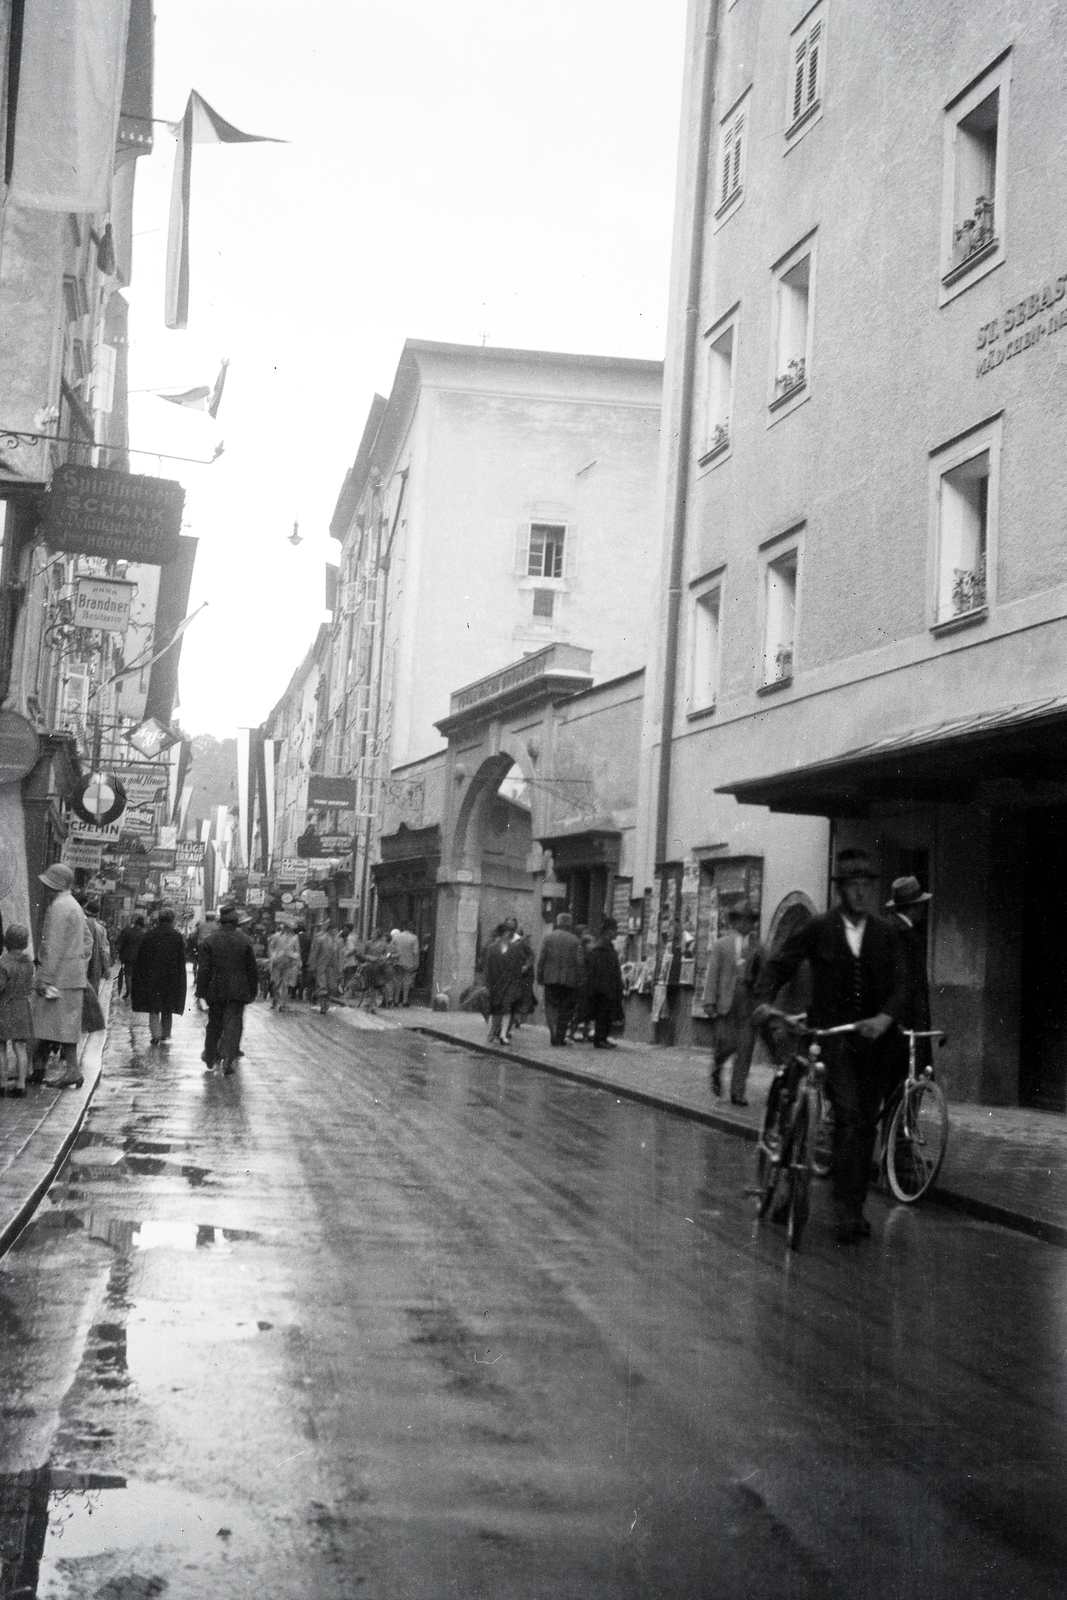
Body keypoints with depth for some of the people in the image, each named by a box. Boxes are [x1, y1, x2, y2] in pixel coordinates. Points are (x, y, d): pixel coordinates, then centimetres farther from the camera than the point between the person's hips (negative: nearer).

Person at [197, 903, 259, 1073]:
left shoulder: (208, 940, -3)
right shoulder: (245, 940, -2)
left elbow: (204, 968, -4)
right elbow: (251, 968, 4)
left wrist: (201, 989, 2)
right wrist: (253, 991, 12)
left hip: (215, 989, 1)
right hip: (238, 990, -1)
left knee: (214, 1024, 13)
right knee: (234, 1023, -1)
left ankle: (210, 1060, 22)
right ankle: (228, 1058, -16)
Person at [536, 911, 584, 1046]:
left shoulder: (548, 937, 1)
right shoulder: (576, 941, -2)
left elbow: (541, 959, -2)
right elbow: (579, 962, -6)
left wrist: (540, 977, 4)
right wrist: (578, 981, 2)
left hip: (550, 979, 0)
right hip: (569, 980, 0)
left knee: (550, 1006, 7)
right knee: (564, 1010, 9)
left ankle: (553, 1034, -11)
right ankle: (560, 1037, 8)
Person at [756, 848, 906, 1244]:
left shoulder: (885, 935, 7)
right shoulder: (818, 929, 1)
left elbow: (899, 986, 0)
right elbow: (778, 963, 6)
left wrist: (885, 1018, -19)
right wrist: (765, 999, -12)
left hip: (874, 1038, 3)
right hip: (833, 1035, -3)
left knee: (866, 1125, 8)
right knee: (848, 1116, -17)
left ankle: (855, 1208, 20)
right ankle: (846, 1208, -16)